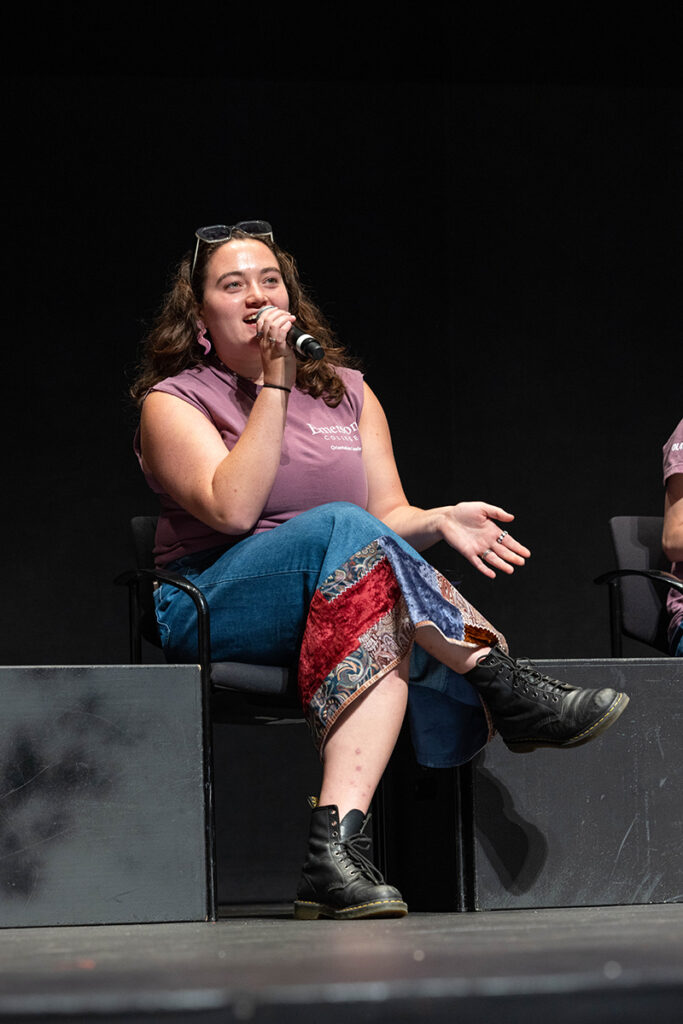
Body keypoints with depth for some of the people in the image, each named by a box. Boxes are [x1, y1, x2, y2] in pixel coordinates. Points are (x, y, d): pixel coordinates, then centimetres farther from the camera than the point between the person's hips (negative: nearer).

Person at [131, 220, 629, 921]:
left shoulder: (346, 391, 21)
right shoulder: (173, 401, 6)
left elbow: (390, 514, 14)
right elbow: (233, 508, -13)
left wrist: (437, 521, -10)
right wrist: (273, 383, -12)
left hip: (344, 600, 4)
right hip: (214, 615, -4)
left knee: (387, 621, -35)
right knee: (340, 528, -34)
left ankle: (336, 846, -49)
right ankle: (507, 689, -32)